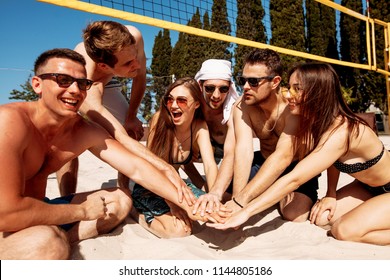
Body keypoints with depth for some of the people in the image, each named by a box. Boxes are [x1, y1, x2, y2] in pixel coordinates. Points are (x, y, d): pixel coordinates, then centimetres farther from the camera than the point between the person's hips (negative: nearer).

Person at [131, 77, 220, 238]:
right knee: (180, 229, -25)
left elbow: (210, 165, -22)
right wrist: (172, 203, -36)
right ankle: (139, 214, 0)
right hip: (148, 187, -5)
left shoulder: (199, 127, -11)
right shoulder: (159, 119, -21)